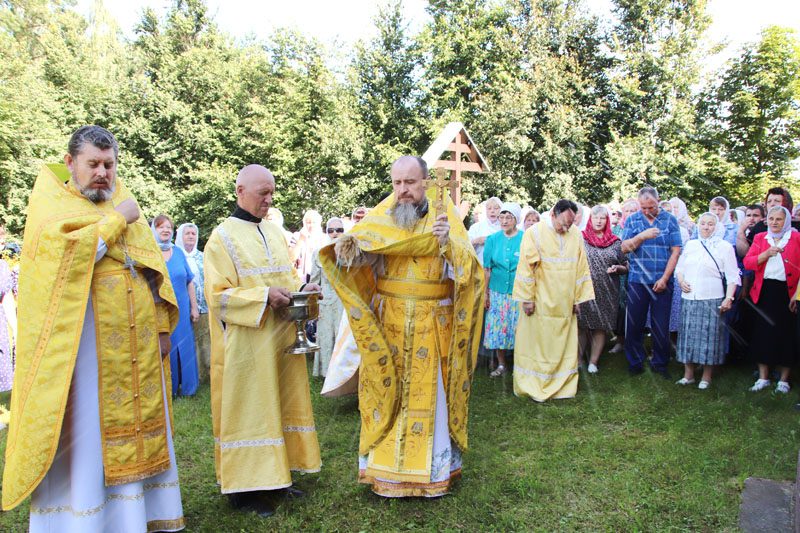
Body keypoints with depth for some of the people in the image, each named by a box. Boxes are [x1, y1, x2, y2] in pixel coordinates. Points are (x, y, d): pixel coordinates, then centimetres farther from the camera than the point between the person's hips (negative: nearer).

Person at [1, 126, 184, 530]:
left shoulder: (125, 206, 16)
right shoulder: (50, 204, 2)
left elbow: (154, 268, 15)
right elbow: (66, 253, -19)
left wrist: (162, 326, 9)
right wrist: (116, 220, -10)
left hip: (137, 345, 5)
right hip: (83, 343, -5)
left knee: (140, 428, 9)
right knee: (83, 434, -2)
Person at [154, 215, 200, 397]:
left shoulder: (178, 252, 8)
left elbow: (189, 282, 10)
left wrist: (194, 307, 6)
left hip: (181, 312, 3)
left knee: (183, 348, 7)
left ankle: (184, 387, 18)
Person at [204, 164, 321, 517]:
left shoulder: (274, 232, 12)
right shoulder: (222, 237, -7)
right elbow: (218, 295, -12)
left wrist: (301, 289, -1)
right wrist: (264, 297, -21)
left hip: (281, 339, 7)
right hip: (246, 345, -6)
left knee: (280, 404, 11)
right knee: (248, 408, 0)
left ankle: (273, 476, 24)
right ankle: (245, 486, 11)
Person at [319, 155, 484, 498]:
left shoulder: (444, 213, -4)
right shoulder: (384, 214, 2)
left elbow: (468, 265, -15)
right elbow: (356, 250, -5)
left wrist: (448, 241, -34)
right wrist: (348, 245, -28)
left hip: (432, 324, -1)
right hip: (387, 322, 2)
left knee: (429, 393, 6)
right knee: (388, 393, 8)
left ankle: (433, 467, 23)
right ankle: (386, 465, 23)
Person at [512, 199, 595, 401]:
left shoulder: (576, 234, 1)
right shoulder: (534, 233, -11)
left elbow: (581, 267, 6)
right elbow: (526, 267, -11)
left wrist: (578, 298, 6)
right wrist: (527, 298, -11)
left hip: (565, 305, 4)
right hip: (540, 303, -4)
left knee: (564, 346, 11)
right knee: (536, 344, 5)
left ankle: (562, 385, 24)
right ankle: (533, 386, 16)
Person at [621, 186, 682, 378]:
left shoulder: (670, 220, 2)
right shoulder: (632, 220, 5)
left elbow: (675, 251, -2)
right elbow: (625, 248, -2)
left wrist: (664, 278, -8)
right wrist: (642, 236, -20)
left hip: (662, 281, -1)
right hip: (637, 281, 1)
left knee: (661, 325, 4)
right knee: (635, 323, 4)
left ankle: (660, 363, 18)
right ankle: (635, 361, 17)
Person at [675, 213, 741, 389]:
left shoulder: (724, 247, 0)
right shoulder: (690, 245, 12)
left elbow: (732, 276, -3)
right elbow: (679, 267, 19)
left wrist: (728, 298, -11)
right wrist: (681, 281, -1)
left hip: (712, 300, -4)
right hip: (689, 298, 4)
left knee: (709, 335, 0)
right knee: (688, 334, 8)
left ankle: (706, 377, 12)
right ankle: (688, 374, 18)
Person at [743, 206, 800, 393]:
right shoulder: (760, 238, 11)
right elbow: (747, 262, 1)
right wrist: (766, 254, -15)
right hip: (764, 291, 2)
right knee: (762, 334, 4)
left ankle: (784, 379, 15)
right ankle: (763, 377, 16)